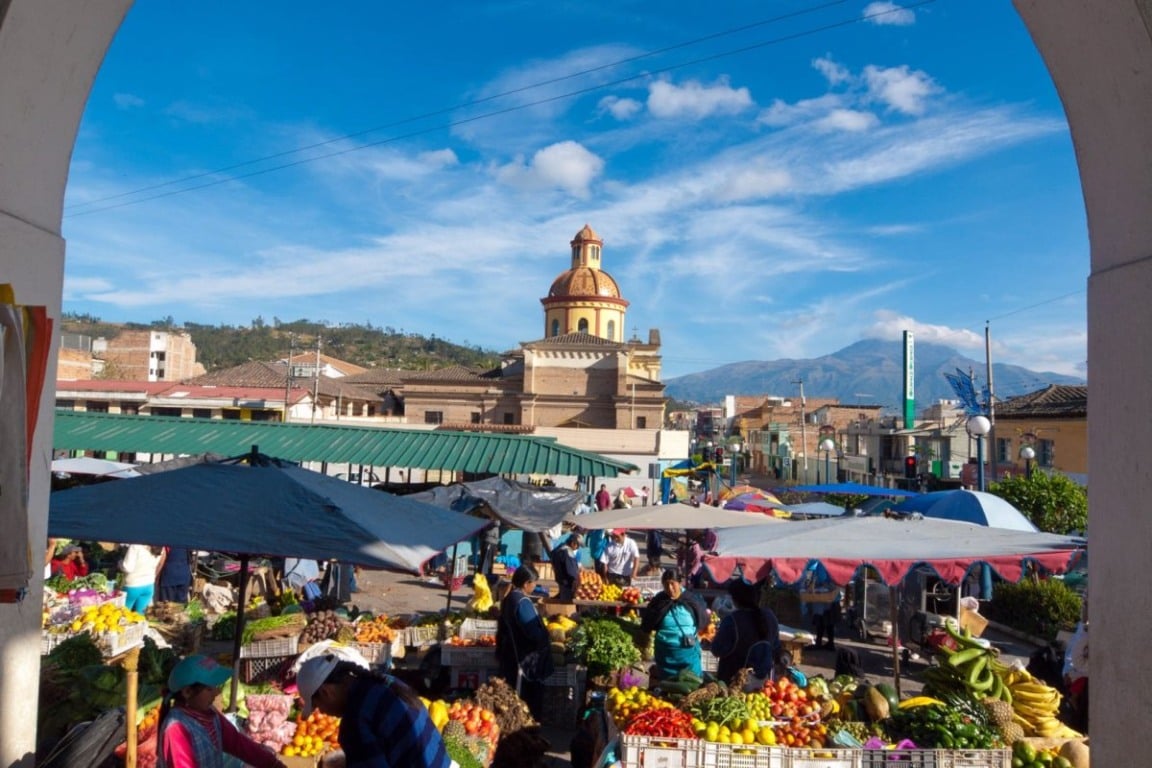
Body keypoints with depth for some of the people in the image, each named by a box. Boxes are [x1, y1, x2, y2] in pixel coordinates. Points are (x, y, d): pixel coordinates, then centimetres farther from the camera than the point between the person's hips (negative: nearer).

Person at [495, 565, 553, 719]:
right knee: (528, 699, 3)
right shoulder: (522, 602, -23)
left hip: (511, 654, 10)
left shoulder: (510, 597, 7)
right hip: (525, 658, -10)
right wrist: (546, 635, -7)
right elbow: (534, 632, -26)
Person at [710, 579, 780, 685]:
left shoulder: (732, 620, -23)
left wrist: (718, 635, 2)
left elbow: (718, 651, -16)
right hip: (761, 679, 6)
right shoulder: (769, 616, -3)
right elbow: (776, 647, 10)